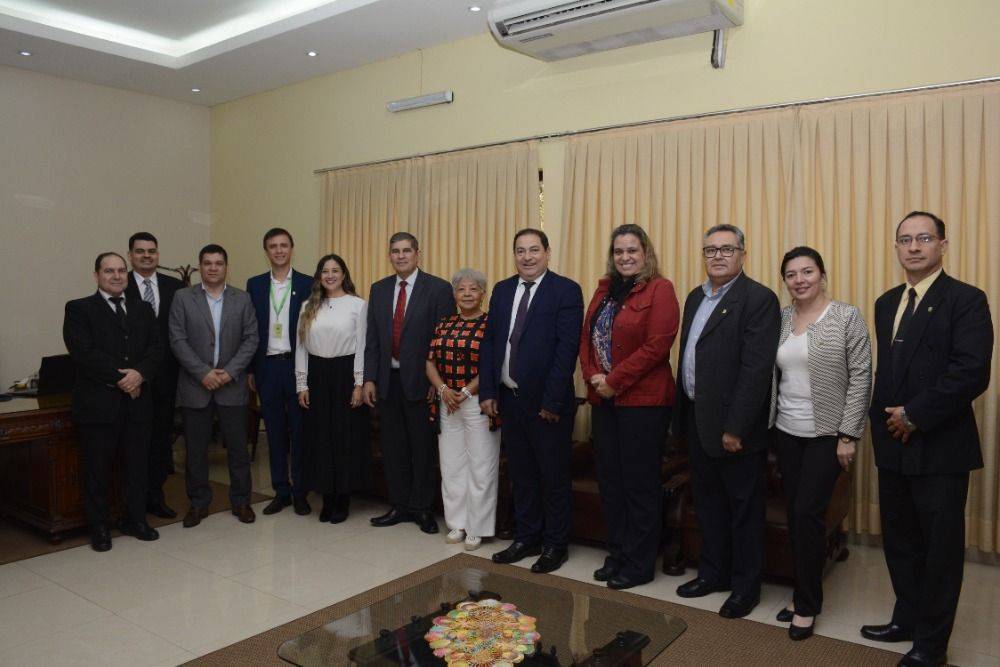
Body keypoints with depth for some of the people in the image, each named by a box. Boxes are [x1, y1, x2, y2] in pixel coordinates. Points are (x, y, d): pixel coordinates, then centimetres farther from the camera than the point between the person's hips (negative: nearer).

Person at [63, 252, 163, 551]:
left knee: (137, 464, 10)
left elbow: (156, 348, 4)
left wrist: (139, 373, -14)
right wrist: (120, 377, -15)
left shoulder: (142, 310, 15)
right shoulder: (79, 309, 1)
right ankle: (99, 527, 18)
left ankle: (135, 519, 24)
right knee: (97, 467, 5)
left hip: (137, 400, 4)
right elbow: (83, 352, -11)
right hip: (98, 402, -4)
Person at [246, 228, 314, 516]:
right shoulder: (255, 285, 7)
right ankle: (281, 491, 20)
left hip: (297, 365, -2)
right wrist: (251, 369, 3)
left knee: (299, 430, 4)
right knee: (275, 431, 9)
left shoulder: (308, 284, -1)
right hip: (267, 366, 2)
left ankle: (300, 492, 15)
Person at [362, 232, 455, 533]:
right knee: (392, 447, 11)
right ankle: (399, 506, 25)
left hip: (421, 381, -4)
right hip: (387, 381, 5)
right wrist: (369, 379, 2)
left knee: (423, 448, 6)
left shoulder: (438, 289, -6)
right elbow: (372, 339, 9)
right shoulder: (379, 289, 10)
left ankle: (421, 508, 21)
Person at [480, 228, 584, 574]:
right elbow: (489, 341, 10)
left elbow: (567, 348, -15)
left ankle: (555, 546, 23)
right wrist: (487, 391, 2)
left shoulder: (566, 290, -9)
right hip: (509, 398, 6)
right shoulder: (502, 290, 10)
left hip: (547, 403, -5)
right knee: (521, 475, 17)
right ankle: (526, 539, 31)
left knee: (554, 477, 8)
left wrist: (552, 401, -17)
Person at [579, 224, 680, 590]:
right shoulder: (604, 290, 14)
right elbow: (586, 337, 12)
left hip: (643, 401, -7)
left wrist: (615, 380, -15)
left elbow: (656, 346, -16)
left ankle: (640, 563, 17)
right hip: (603, 399, 7)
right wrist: (593, 375, -5)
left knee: (640, 484, 3)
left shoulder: (659, 289, -7)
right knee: (609, 480, 13)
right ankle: (617, 554, 27)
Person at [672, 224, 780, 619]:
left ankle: (745, 586, 23)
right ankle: (712, 573, 35)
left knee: (744, 508, 8)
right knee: (707, 502, 19)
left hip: (734, 426, -8)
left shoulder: (758, 299, -13)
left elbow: (756, 369, -19)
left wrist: (735, 428, -21)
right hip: (697, 420, 8)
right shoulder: (695, 297, 12)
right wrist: (682, 416, 11)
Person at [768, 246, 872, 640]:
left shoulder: (848, 318, -7)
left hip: (827, 434, -4)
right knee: (794, 514, 10)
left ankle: (808, 604, 12)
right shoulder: (780, 320, 7)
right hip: (786, 432, 5)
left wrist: (848, 436, -12)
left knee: (808, 513, -5)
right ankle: (804, 593, 26)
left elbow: (861, 378, -9)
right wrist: (769, 423, 6)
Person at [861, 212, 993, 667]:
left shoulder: (966, 300, -10)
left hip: (940, 446, -6)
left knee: (940, 546, 7)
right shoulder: (887, 303, 12)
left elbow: (972, 373, -19)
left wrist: (915, 416, -16)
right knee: (900, 541, 17)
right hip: (894, 444, 7)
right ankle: (908, 620, 34)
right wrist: (885, 418, 7)